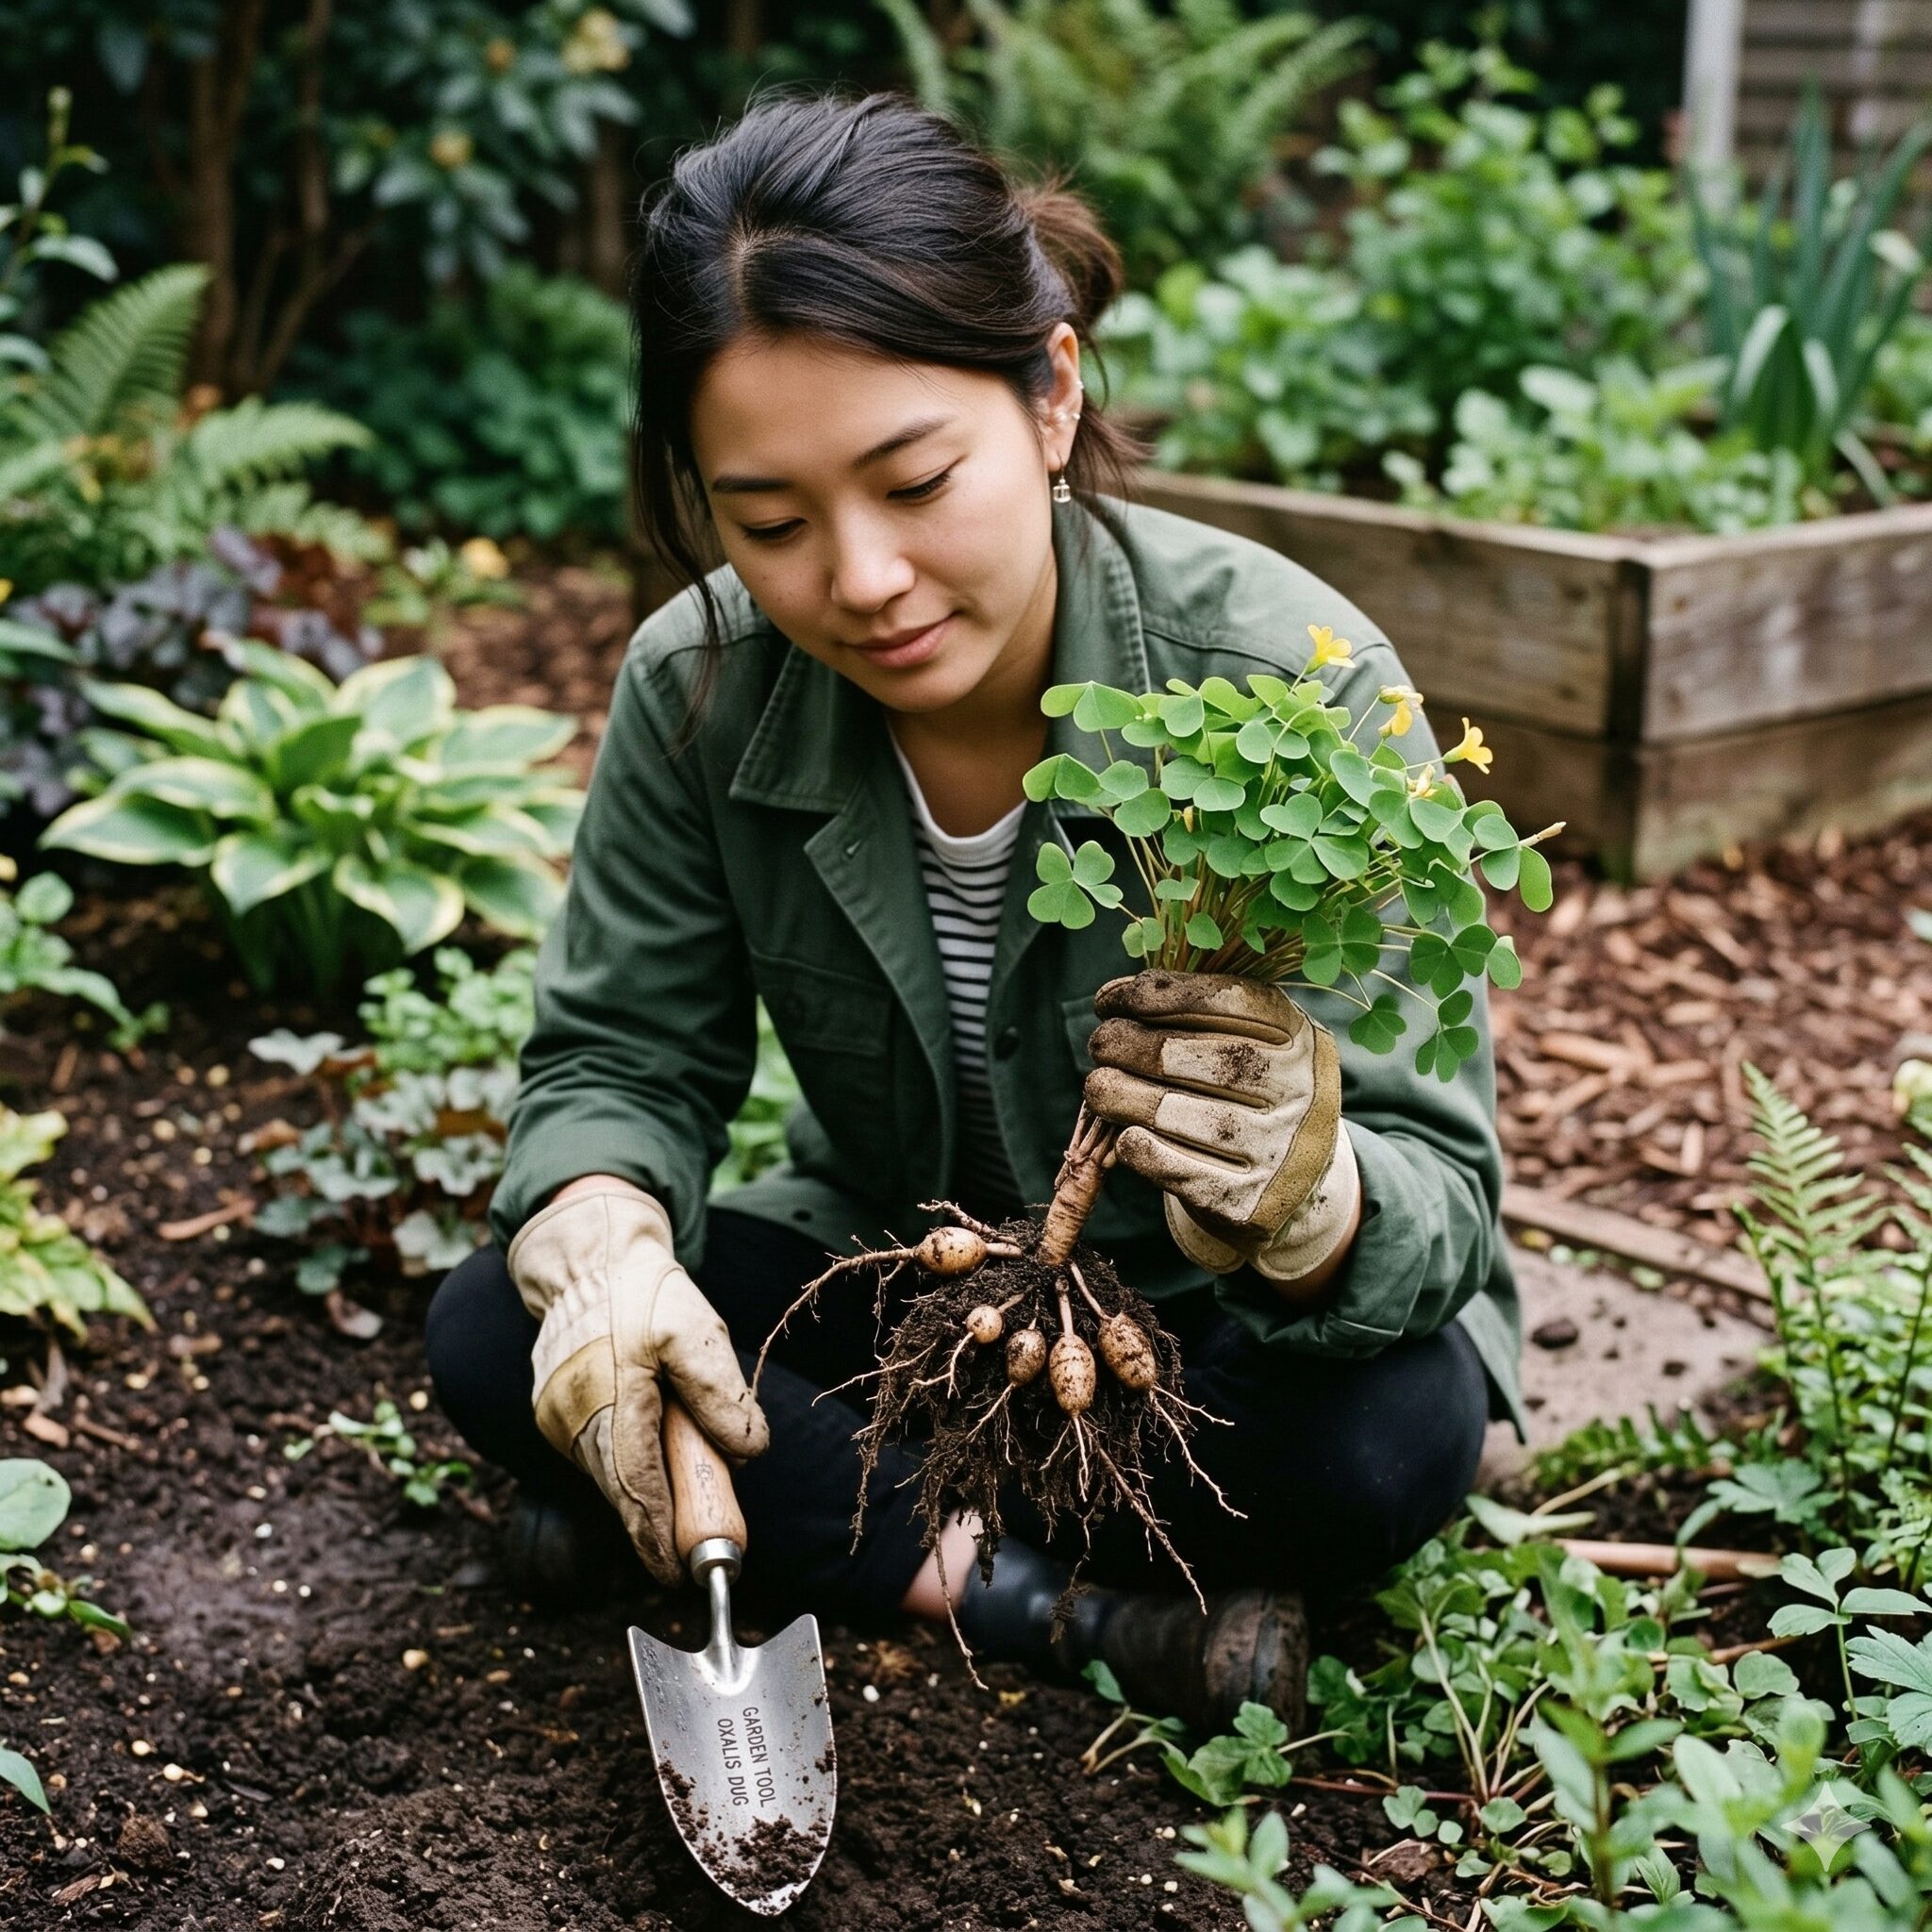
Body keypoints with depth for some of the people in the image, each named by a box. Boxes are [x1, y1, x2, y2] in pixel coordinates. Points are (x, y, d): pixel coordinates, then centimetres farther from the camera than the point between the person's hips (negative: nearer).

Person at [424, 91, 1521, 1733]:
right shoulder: (699, 690, -17)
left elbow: (1437, 1196, -27)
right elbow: (617, 1062, -10)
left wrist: (1306, 1199, -52)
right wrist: (605, 1249, -34)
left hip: (1203, 1322, -3)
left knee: (1390, 1433, -34)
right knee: (495, 1335, -16)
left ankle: (828, 1523, -10)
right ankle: (1070, 1600, -15)